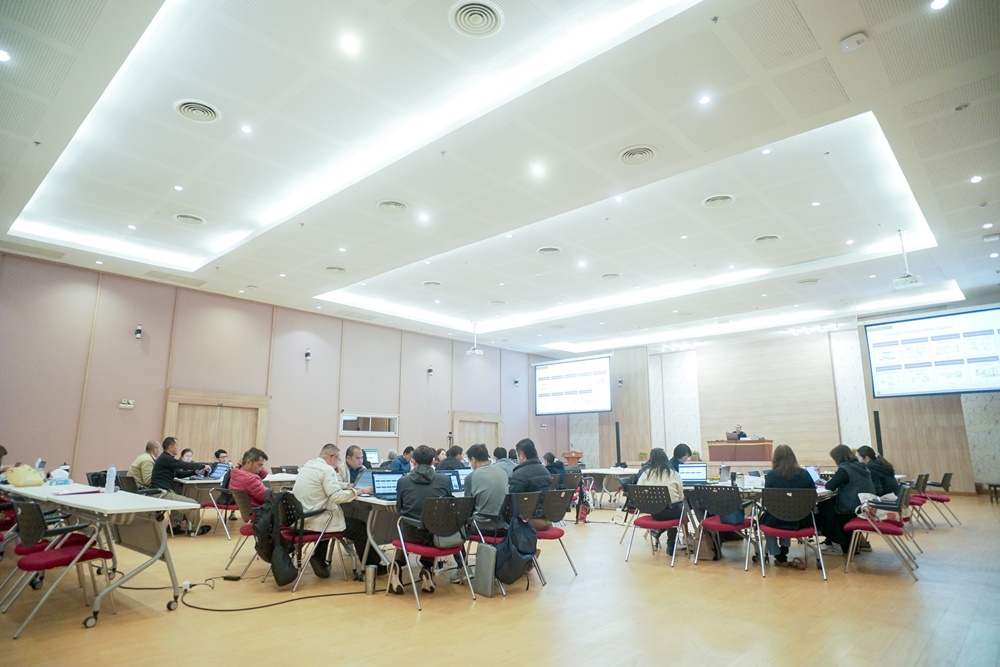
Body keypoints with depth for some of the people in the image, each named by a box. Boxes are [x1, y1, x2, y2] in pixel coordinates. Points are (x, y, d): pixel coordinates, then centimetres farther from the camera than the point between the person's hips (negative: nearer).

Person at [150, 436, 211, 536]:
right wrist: (203, 466, -4)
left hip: (163, 492, 11)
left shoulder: (165, 458, 17)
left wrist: (194, 471, 10)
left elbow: (179, 474, 21)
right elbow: (185, 465, -17)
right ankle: (194, 530, 9)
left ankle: (174, 526, 27)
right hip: (162, 494, -11)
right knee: (193, 505, -10)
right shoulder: (165, 458, -15)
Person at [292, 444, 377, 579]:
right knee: (360, 527, 3)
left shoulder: (307, 465, 10)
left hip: (300, 517, 9)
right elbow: (337, 497, -25)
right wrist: (359, 491, -16)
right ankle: (372, 566, 15)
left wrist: (345, 486, 17)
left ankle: (319, 558, 30)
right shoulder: (327, 469, -17)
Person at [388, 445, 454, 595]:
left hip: (412, 535, 0)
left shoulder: (403, 481, -4)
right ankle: (427, 569, 24)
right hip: (437, 535, 0)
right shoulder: (444, 480, -3)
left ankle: (398, 567, 19)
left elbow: (399, 510, 11)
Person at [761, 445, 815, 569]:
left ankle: (780, 558, 30)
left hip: (777, 521, -3)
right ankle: (783, 553, 41)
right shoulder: (804, 474, -2)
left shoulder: (771, 475, -10)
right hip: (801, 521, 3)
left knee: (764, 519, 30)